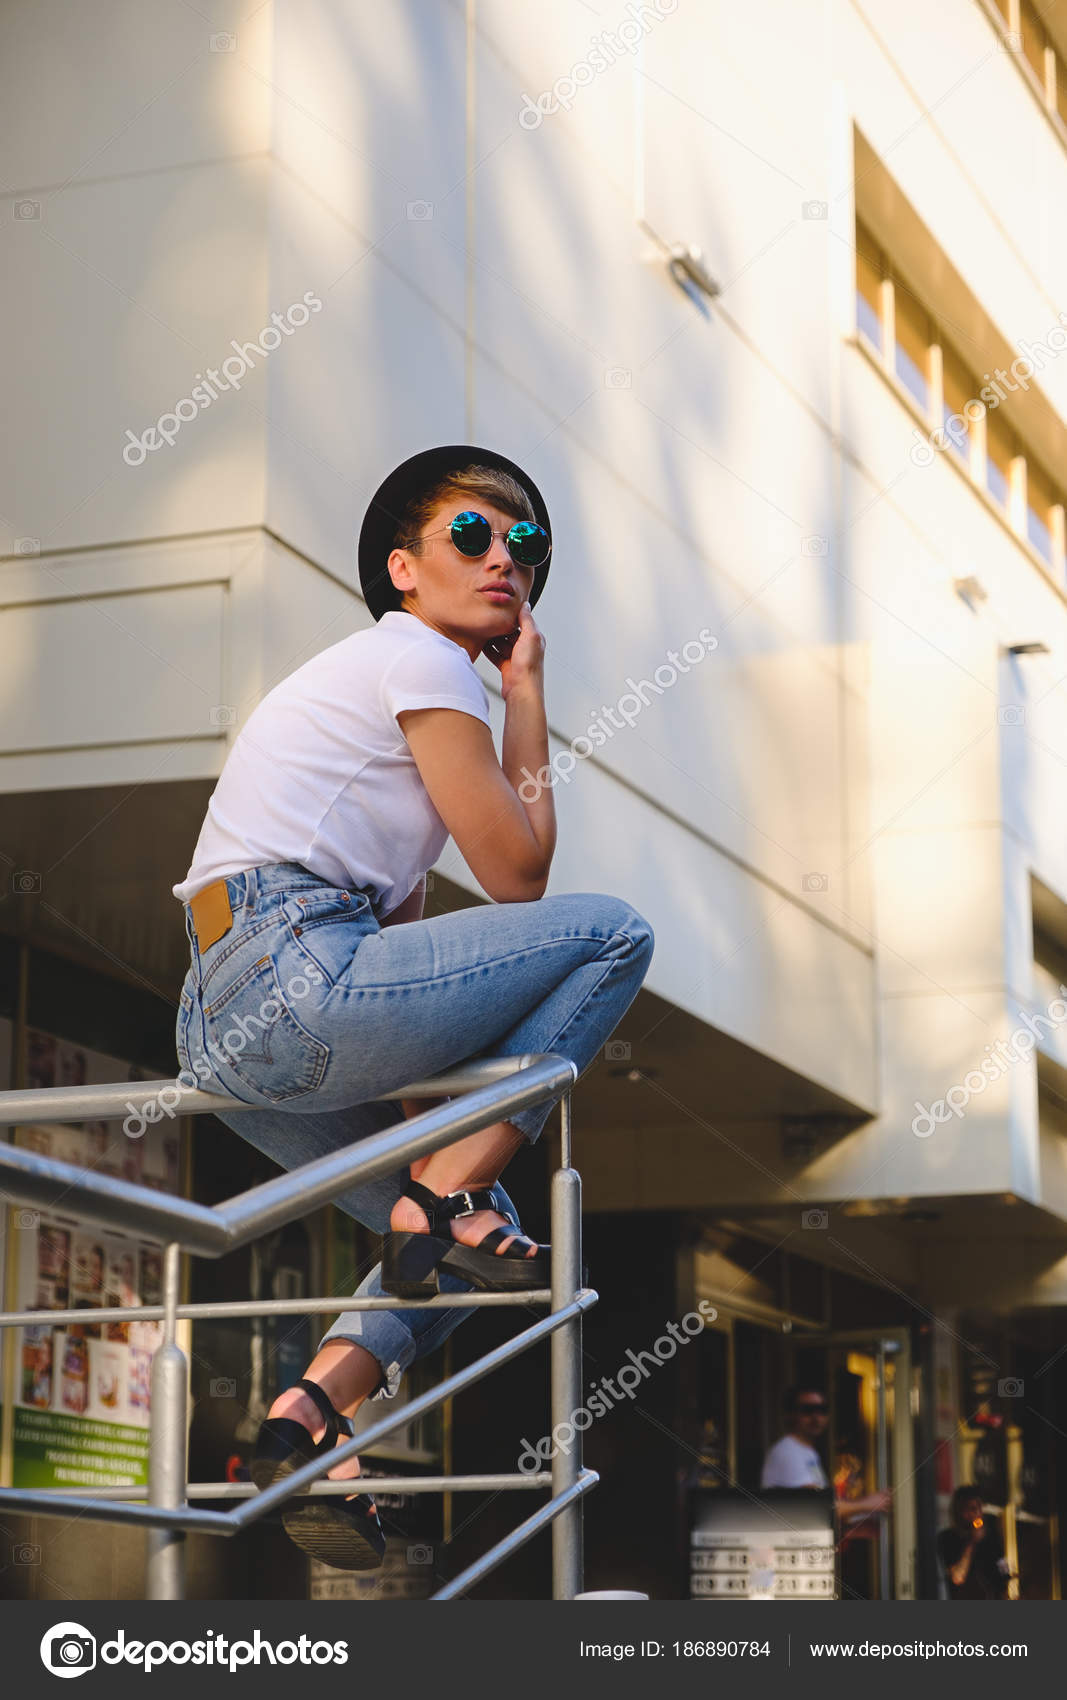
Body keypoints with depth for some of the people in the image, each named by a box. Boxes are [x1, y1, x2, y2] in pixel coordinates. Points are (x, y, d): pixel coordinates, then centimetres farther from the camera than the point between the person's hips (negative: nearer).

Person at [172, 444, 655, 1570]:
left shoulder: (364, 675, 29)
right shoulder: (422, 661, -1)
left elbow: (396, 923, 27)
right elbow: (518, 875, -2)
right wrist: (527, 694, 8)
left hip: (220, 1033, 10)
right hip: (293, 980, -10)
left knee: (473, 1229, 20)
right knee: (613, 932, -6)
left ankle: (307, 1419, 2)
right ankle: (444, 1201, -7)